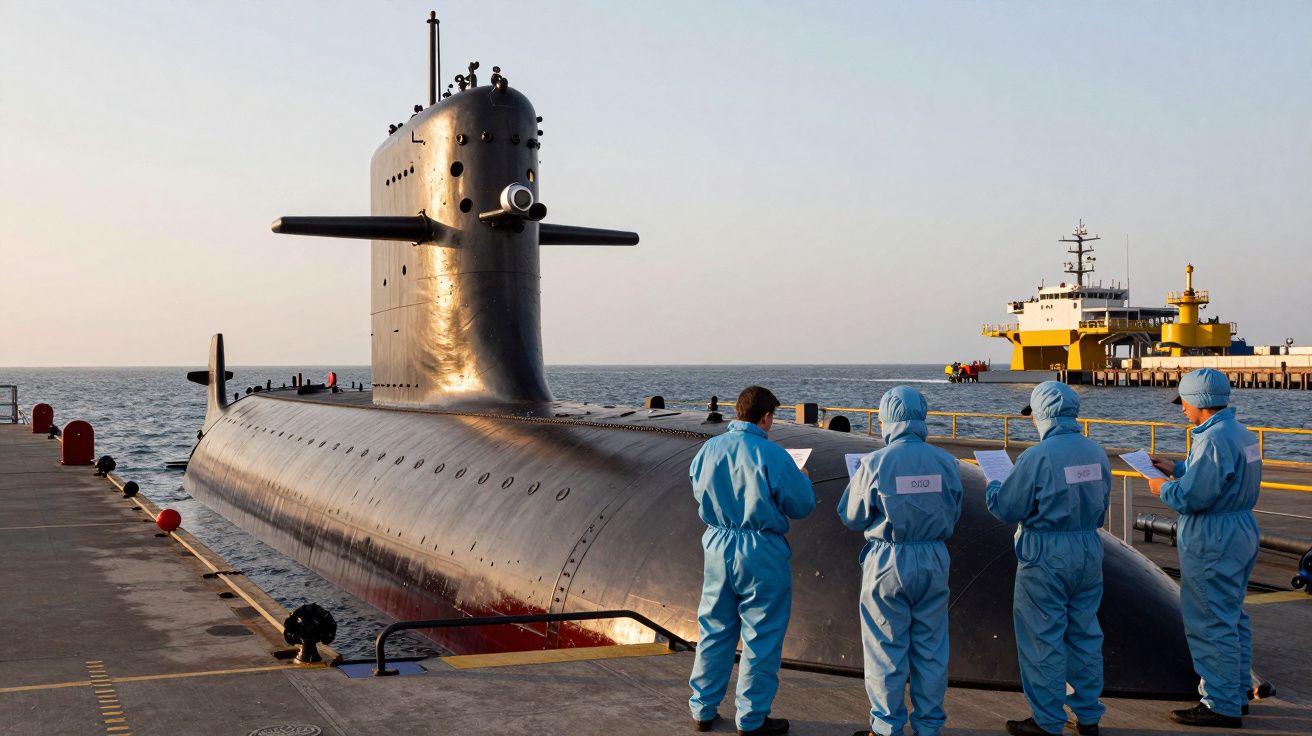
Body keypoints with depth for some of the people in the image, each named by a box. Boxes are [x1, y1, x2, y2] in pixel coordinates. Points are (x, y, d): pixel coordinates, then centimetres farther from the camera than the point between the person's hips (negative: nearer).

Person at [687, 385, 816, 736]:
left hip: (717, 546, 5)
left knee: (714, 631, 17)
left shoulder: (709, 449, -2)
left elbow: (698, 490, 13)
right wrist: (803, 480, 10)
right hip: (761, 553, -5)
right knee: (761, 638, 8)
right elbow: (802, 505, -10)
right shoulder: (773, 456, -18)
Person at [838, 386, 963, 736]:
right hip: (933, 561, 3)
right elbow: (953, 515, 7)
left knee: (887, 648, 8)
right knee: (931, 648, 13)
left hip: (888, 562, -3)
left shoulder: (874, 463, -14)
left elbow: (851, 517, -4)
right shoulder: (945, 461, -4)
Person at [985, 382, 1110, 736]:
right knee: (1085, 634, 16)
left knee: (1043, 638, 4)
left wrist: (992, 488, 8)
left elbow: (1008, 509, -12)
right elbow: (1100, 509, 11)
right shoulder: (1096, 452, 2)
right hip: (1089, 552, 7)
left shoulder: (1038, 456, -19)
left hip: (1046, 555, -7)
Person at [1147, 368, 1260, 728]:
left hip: (1213, 542, -10)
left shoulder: (1214, 439, -23)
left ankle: (1221, 705, 4)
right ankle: (1237, 695, 29)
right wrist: (1178, 468, 17)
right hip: (1241, 532, 11)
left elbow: (1193, 496, -25)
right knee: (1232, 619, 19)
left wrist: (1163, 488, -7)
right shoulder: (1240, 432, 9)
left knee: (1211, 624, -2)